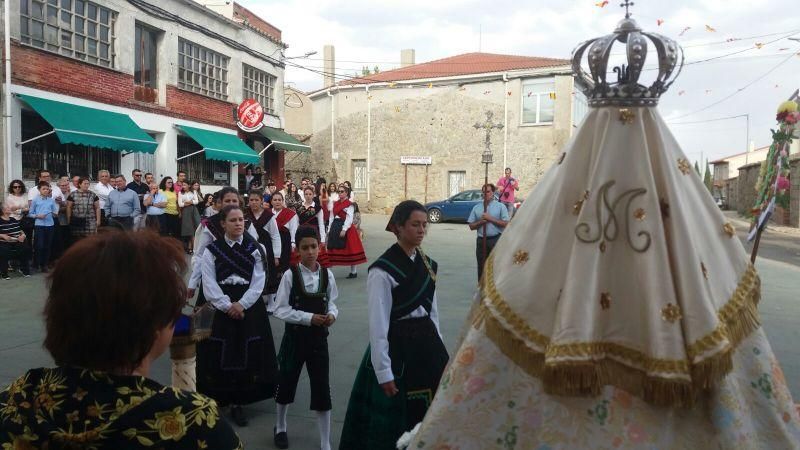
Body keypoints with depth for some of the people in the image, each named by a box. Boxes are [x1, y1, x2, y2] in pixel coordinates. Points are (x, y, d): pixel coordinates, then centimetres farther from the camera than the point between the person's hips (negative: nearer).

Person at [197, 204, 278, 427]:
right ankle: (216, 400, 17)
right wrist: (228, 306, -15)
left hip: (249, 307, 1)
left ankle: (237, 403, 15)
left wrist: (241, 305, -14)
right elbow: (209, 285, -6)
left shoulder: (256, 249, 3)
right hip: (220, 308, -1)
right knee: (218, 356, 0)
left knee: (247, 355, 2)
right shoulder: (212, 250, 0)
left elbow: (258, 282, -3)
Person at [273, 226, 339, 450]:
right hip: (295, 337, -1)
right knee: (286, 384, 17)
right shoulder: (290, 275, -12)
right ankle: (280, 428, 44)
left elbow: (332, 303, 6)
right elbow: (280, 310, -12)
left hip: (319, 339, 1)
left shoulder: (327, 274, -5)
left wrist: (332, 315, -16)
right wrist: (309, 318, -20)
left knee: (322, 390, 3)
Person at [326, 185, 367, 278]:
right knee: (333, 249, 9)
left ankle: (353, 271, 7)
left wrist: (344, 230, -22)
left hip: (345, 229, -7)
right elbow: (332, 217, 16)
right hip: (335, 228, 7)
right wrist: (329, 229, 13)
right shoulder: (335, 204, 14)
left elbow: (349, 219, -14)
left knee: (350, 249, -1)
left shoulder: (349, 205, -7)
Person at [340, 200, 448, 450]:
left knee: (430, 412, 14)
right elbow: (378, 324, -16)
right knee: (393, 417, 6)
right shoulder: (383, 270, -15)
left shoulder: (427, 264, 7)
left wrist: (439, 349, 15)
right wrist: (384, 372, -16)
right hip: (396, 345, -6)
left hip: (426, 341, 7)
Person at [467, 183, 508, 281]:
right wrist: (480, 222, -9)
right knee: (481, 267, 7)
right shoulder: (476, 208, 12)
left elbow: (506, 224, -5)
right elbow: (471, 226, 10)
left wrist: (490, 219, -11)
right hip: (481, 241, 3)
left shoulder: (500, 206, 4)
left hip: (496, 240, -3)